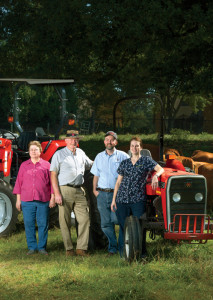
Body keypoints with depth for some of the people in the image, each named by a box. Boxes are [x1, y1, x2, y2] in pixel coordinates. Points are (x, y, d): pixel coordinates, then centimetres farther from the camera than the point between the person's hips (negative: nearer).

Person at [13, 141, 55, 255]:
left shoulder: (46, 165, 7)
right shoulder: (24, 166, 11)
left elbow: (52, 182, 7)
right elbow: (19, 183, 11)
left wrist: (52, 198, 2)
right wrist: (18, 200, 7)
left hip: (43, 201, -1)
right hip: (27, 201, 1)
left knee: (43, 224, 1)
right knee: (29, 224, 1)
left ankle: (42, 247, 9)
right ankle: (32, 247, 10)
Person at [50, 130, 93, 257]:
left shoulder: (81, 153, 16)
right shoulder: (59, 154, 1)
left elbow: (91, 164, 34)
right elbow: (53, 175, -3)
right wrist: (57, 194, -12)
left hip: (79, 191, 4)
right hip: (65, 190, -4)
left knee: (85, 219, -4)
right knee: (65, 221, -1)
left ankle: (81, 248, 1)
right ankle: (69, 249, 7)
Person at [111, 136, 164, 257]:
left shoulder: (146, 160, 6)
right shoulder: (124, 163, 14)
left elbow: (160, 169, -5)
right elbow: (118, 182, 15)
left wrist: (155, 176, -28)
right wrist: (114, 199, 10)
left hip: (138, 199, -3)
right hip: (122, 199, 3)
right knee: (124, 226, 4)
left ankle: (141, 250, 5)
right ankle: (124, 250, 16)